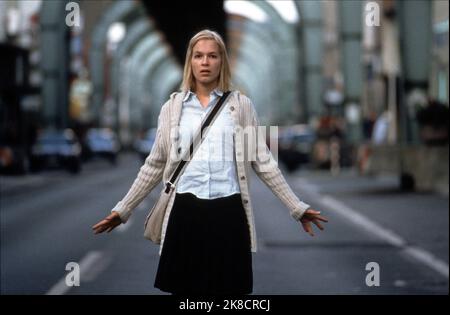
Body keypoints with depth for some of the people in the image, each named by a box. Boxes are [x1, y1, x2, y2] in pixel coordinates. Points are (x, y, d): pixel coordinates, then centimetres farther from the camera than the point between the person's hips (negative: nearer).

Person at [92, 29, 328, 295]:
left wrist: (298, 207, 5)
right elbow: (155, 166, 14)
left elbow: (263, 162, 8)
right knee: (184, 288, 3)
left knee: (229, 289, 1)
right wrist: (123, 210, 11)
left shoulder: (241, 105, 7)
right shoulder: (172, 107, 9)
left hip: (228, 212, -1)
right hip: (186, 213, 1)